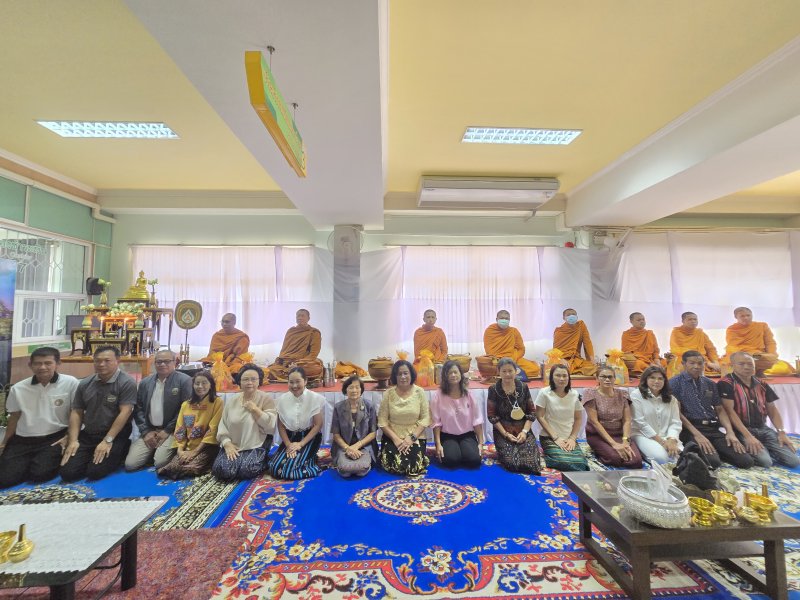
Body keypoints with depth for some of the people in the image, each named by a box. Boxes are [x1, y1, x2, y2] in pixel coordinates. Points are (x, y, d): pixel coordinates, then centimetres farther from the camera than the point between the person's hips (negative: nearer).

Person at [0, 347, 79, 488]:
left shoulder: (70, 383, -10)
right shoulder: (18, 388, 1)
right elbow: (14, 417, 16)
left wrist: (68, 437, -11)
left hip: (55, 438, -4)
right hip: (22, 440, 4)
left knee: (40, 474, -20)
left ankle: (52, 459, 13)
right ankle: (30, 462, 19)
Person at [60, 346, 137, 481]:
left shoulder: (126, 383, -14)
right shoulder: (84, 384, 5)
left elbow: (125, 413, -17)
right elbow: (76, 412, 8)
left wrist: (107, 441, -20)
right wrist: (73, 440, -2)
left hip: (115, 436, -5)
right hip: (87, 435, 6)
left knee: (95, 472, -17)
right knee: (67, 473, -6)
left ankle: (120, 451, 11)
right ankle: (91, 456, 22)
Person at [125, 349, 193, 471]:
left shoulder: (184, 380, -9)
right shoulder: (145, 382, 8)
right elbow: (138, 409, 9)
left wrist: (167, 431, -11)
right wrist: (146, 432, -2)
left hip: (171, 432, -5)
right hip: (149, 431, 5)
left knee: (160, 464, -20)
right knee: (130, 464, -7)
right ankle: (152, 452, 21)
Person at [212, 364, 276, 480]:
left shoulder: (266, 399, -5)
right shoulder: (231, 401, 8)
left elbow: (271, 425, -11)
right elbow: (223, 424, 5)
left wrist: (255, 410, -18)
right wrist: (227, 444, -10)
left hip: (256, 446, -3)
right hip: (232, 445, 4)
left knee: (247, 470, -27)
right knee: (221, 470, -21)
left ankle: (261, 462, 7)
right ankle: (235, 459, 12)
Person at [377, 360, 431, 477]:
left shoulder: (420, 392, -6)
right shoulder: (388, 394, -7)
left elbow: (425, 418, -6)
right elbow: (382, 421, -6)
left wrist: (412, 437, -15)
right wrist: (396, 439, -15)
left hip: (415, 436, 0)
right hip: (393, 436, 0)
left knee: (414, 467, -18)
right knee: (396, 466, -19)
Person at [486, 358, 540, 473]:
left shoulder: (523, 387, 2)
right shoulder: (493, 390, -6)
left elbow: (532, 412, 5)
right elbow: (491, 415, -5)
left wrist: (524, 431, -9)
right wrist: (506, 434, -13)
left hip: (523, 430, 2)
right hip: (502, 431, -2)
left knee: (531, 462, -18)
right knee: (513, 463, -23)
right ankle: (504, 449, 8)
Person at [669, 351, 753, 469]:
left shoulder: (710, 384, 16)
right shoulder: (675, 382, -4)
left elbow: (720, 410, 14)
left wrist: (730, 432, -3)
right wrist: (697, 434, -17)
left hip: (713, 429, 6)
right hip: (690, 429, -6)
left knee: (746, 461, -12)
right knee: (713, 462, -28)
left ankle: (715, 452, 11)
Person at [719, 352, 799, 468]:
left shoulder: (762, 385, 11)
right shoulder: (726, 384, -12)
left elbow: (773, 410, 17)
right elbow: (729, 411, -17)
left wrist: (781, 432, 3)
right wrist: (748, 436, -20)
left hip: (763, 429, 7)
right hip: (741, 430, -7)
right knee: (765, 461, -24)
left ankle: (765, 449, 17)